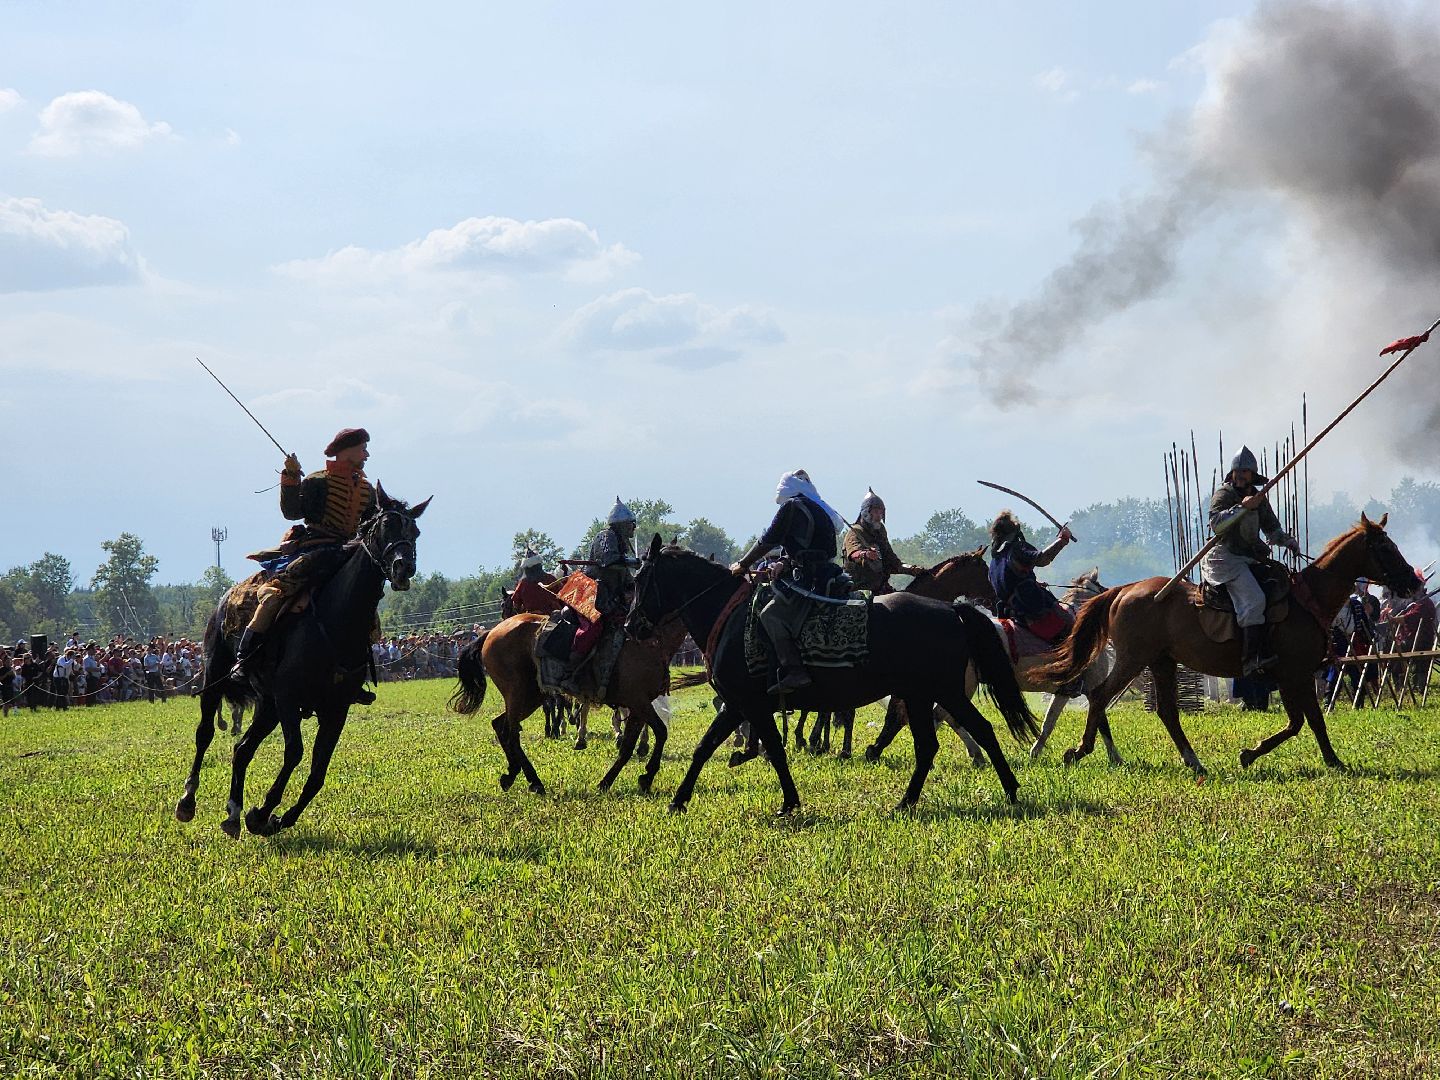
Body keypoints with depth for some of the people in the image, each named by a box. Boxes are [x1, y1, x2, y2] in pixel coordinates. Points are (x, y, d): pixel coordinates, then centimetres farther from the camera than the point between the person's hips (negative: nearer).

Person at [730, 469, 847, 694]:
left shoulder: (792, 506, -2)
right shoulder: (823, 510, 24)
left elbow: (767, 541, 0)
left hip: (808, 580, -10)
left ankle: (794, 671, -31)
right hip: (828, 576, 10)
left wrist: (742, 565, 12)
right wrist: (783, 564, 30)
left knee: (771, 614, -18)